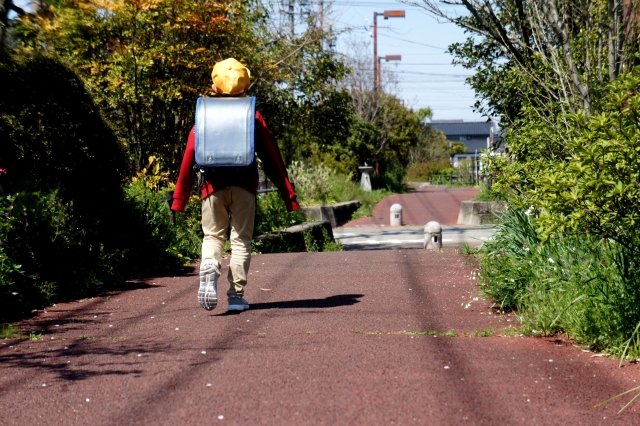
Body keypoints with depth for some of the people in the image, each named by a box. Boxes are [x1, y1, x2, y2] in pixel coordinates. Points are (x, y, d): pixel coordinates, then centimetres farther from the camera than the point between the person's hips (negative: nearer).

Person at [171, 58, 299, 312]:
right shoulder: (253, 118, 3)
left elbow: (189, 160, 2)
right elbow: (272, 159, 2)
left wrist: (179, 200, 7)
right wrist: (289, 196, 7)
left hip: (213, 185, 1)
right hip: (244, 186, 0)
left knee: (213, 236, 12)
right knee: (241, 239, 8)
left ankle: (209, 268, -19)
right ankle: (236, 295, 5)